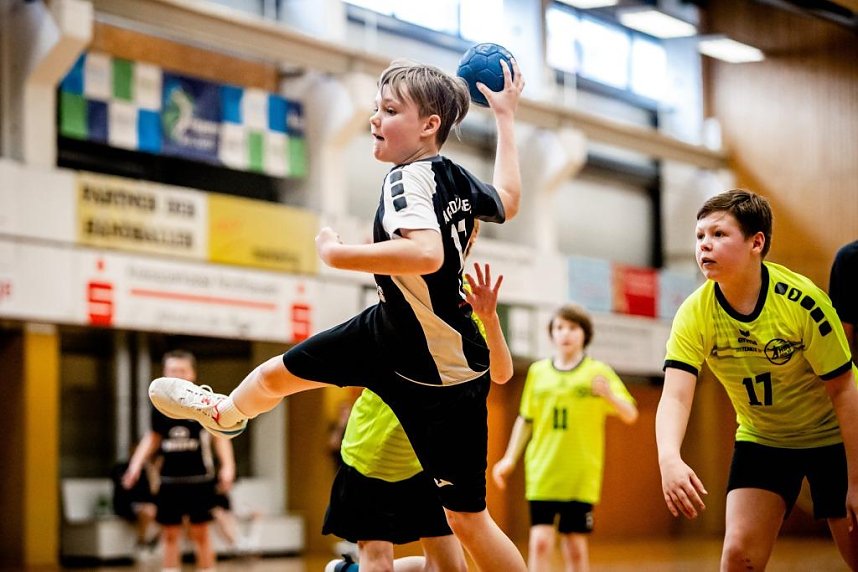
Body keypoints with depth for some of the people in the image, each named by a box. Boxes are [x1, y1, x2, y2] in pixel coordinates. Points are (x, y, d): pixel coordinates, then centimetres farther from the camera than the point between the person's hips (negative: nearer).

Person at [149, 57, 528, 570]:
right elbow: (508, 201, 17)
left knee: (467, 518, -4)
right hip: (389, 334, 9)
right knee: (280, 373, 26)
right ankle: (226, 412, 61)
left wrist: (337, 254, -34)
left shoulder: (409, 180, -28)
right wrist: (505, 116, 25)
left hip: (444, 376, -9)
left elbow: (426, 254, -47)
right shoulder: (457, 178, -3)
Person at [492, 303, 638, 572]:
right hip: (542, 473, 1)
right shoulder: (537, 371, 8)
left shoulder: (598, 372, 1)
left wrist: (609, 395, -23)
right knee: (540, 541, -9)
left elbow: (630, 415, -3)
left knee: (575, 544, 3)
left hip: (582, 476, -1)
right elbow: (525, 420, 16)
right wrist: (510, 458, 8)